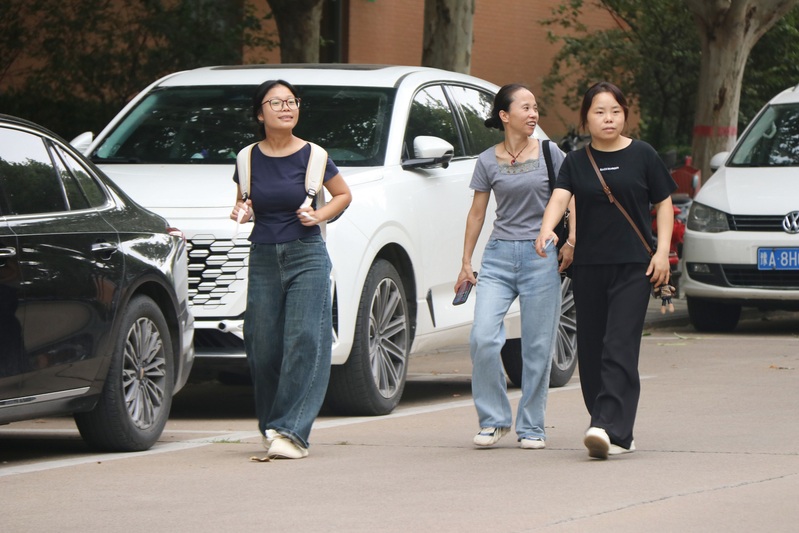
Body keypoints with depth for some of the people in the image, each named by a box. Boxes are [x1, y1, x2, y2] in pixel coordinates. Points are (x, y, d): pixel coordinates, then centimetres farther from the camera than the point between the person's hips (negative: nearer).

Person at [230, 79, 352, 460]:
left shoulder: (312, 156, -2)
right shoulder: (249, 158, 5)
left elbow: (344, 195, 11)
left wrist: (319, 215, -7)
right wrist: (241, 211, -3)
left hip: (307, 257, -3)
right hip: (264, 258, 3)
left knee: (303, 342, -12)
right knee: (264, 348, 2)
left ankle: (292, 431, -14)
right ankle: (270, 428, 18)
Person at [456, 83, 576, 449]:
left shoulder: (549, 154, 2)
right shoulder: (488, 162, 6)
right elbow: (477, 213, 11)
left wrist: (571, 242, -5)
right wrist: (466, 262, 9)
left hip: (540, 255, -1)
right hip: (499, 254, 1)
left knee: (537, 347, 0)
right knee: (483, 338, -13)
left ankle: (531, 426, 11)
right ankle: (494, 419, 2)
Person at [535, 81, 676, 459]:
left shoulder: (642, 156, 3)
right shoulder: (576, 162, 8)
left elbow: (664, 204, 8)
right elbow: (559, 197, -7)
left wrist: (662, 251, -3)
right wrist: (547, 229, -28)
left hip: (633, 265, -3)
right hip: (588, 266, 3)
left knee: (620, 347, -14)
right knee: (591, 352, 4)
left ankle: (608, 428, -23)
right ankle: (620, 435, 13)